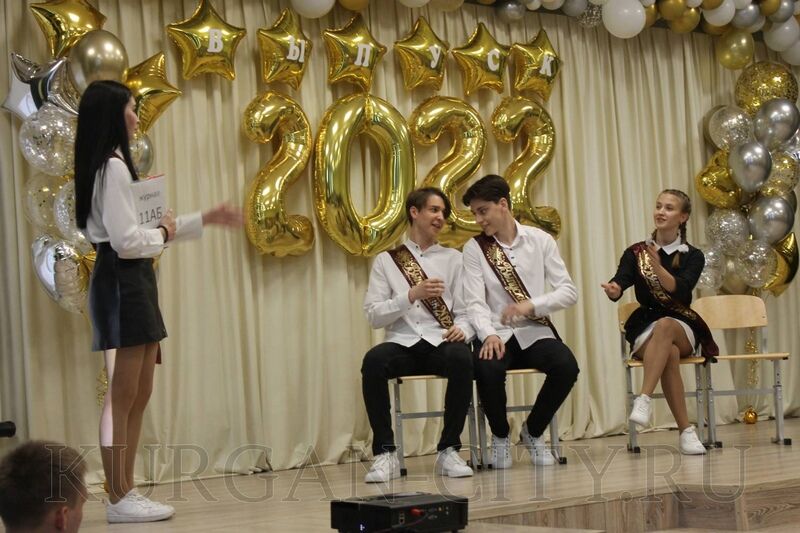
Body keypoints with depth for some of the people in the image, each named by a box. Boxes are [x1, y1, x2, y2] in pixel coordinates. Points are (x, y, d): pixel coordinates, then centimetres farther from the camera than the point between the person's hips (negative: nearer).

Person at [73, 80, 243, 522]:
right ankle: (118, 499, 1)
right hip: (121, 282, -11)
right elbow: (126, 240, -22)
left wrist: (205, 220, 21)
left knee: (138, 397, 12)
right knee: (122, 399, -5)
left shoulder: (113, 165, 18)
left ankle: (127, 493, 16)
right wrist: (164, 233, -3)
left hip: (132, 282, 11)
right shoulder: (113, 167, -14)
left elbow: (133, 231, 22)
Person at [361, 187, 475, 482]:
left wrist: (462, 329, -15)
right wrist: (412, 295, -10)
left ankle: (449, 450, -22)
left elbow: (464, 311, 9)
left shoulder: (453, 259, 16)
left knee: (462, 358, -36)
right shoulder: (386, 260, 13)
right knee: (373, 360, -35)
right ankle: (385, 453, -24)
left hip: (441, 343, 1)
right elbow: (373, 315, 3)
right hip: (402, 344, 0)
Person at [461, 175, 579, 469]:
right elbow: (475, 303, -6)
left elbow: (568, 292, -2)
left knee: (566, 366, -31)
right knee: (487, 369, -36)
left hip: (535, 331, 1)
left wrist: (531, 305, -19)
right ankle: (500, 436, -3)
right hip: (497, 334, -1)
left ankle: (533, 431, 0)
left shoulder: (540, 240, 4)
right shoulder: (474, 248, 3)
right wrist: (488, 334, -26)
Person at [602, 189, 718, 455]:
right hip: (644, 329, 1)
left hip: (683, 328, 0)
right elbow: (618, 285, -9)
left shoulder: (693, 256, 2)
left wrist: (657, 266, -34)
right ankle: (686, 431, -34)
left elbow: (681, 289, -17)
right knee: (669, 353, -35)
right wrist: (613, 289, -35)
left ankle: (644, 399, -44)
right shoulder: (635, 252, 6)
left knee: (665, 326, -38)